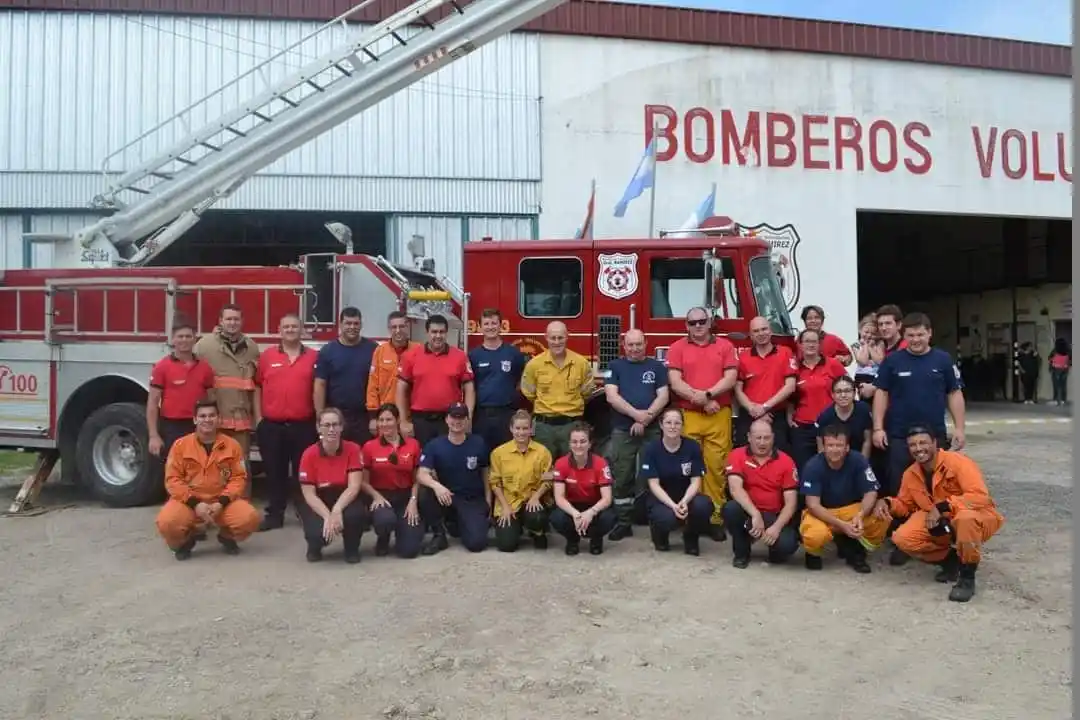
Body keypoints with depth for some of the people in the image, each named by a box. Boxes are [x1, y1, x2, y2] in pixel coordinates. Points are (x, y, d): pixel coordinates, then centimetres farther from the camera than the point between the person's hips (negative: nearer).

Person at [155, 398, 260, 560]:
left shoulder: (232, 445, 3)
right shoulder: (180, 445, 1)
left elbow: (238, 478, 0)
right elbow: (173, 479, -3)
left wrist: (222, 502, -16)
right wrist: (195, 503, -16)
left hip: (223, 503, 1)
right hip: (188, 502, 0)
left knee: (250, 518, -27)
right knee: (166, 523, -32)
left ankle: (226, 537, 10)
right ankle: (186, 540, 7)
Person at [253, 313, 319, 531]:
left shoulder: (313, 357, 3)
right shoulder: (266, 356, 5)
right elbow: (257, 388, 8)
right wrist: (258, 417, 2)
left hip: (304, 425, -1)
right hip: (271, 425, 1)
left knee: (303, 471, 5)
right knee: (274, 472, 9)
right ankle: (274, 514, 18)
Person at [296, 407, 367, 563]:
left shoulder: (353, 449, -12)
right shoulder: (309, 454, -13)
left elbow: (354, 486, -18)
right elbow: (309, 494, -14)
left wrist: (336, 511, -33)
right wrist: (327, 516, -28)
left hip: (345, 500, 0)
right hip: (318, 504, 0)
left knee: (354, 514, -34)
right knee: (319, 532, -30)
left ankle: (352, 549, 0)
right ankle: (315, 547, 11)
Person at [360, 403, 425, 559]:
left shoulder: (413, 444, 1)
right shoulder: (369, 447, -2)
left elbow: (416, 479, 4)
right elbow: (364, 481, 0)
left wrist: (413, 501, -10)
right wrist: (376, 496, -17)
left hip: (405, 497, 1)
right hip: (381, 496, -1)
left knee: (409, 550, -13)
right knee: (385, 520, -38)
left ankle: (401, 529, 25)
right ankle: (383, 539, 3)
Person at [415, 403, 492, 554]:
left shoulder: (478, 443, -2)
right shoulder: (434, 445, -7)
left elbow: (485, 473, 10)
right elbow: (421, 474, -19)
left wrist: (488, 501, 4)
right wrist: (436, 485, -40)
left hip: (473, 500, 0)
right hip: (447, 497, 0)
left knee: (476, 543, -21)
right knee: (425, 499, -34)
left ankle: (461, 523, 16)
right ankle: (439, 535, -6)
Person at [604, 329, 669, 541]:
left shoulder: (657, 366, 9)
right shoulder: (615, 366, 8)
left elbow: (663, 397, -1)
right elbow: (611, 396, -4)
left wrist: (645, 420, -12)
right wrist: (636, 414, -15)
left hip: (652, 430, 0)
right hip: (622, 431, 0)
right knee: (622, 478, 2)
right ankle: (623, 522, 10)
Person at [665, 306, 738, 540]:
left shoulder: (725, 346, 10)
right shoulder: (677, 348, 7)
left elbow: (731, 378, 0)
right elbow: (675, 382, -3)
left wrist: (707, 394, -14)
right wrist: (703, 400, -10)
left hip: (719, 415, 1)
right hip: (687, 415, 0)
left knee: (716, 466, -1)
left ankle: (715, 517, 5)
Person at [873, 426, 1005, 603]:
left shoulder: (958, 462, -21)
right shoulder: (910, 474, -2)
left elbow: (980, 496, -31)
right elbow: (905, 505, 10)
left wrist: (942, 507, -34)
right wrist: (887, 502, -12)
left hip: (976, 520, -5)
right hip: (941, 525, 5)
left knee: (966, 517, -42)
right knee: (902, 538, -18)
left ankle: (967, 577, -19)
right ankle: (951, 560, 7)